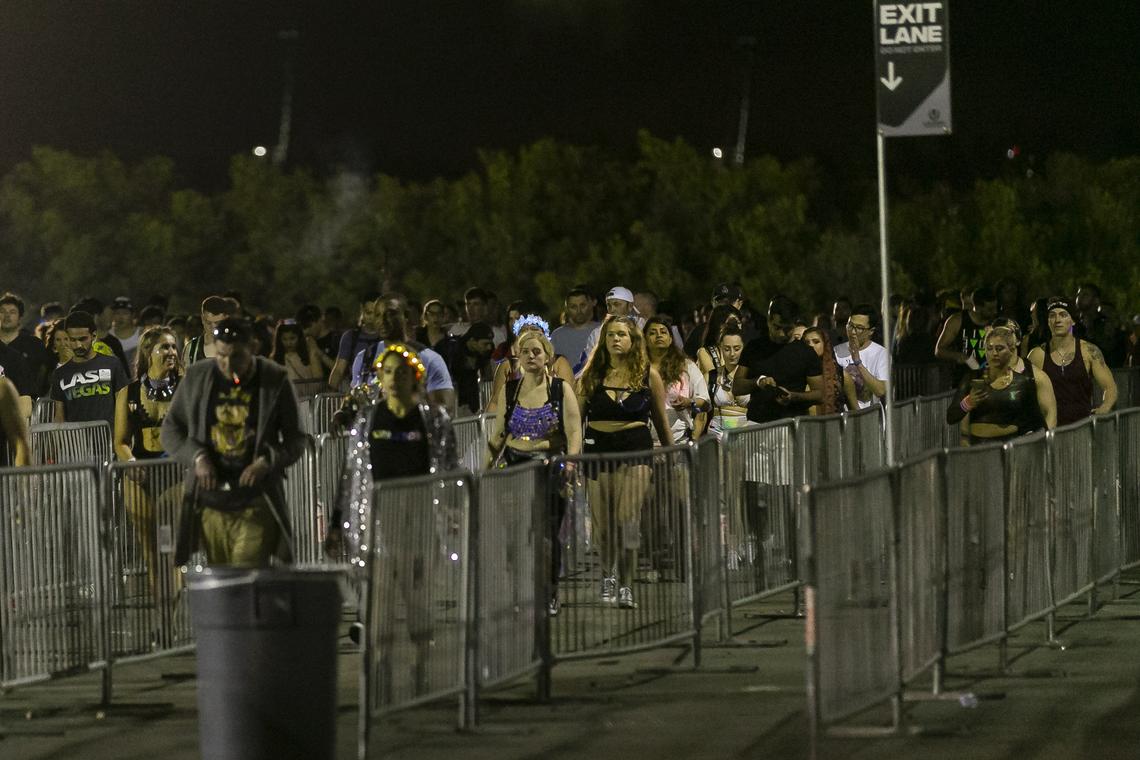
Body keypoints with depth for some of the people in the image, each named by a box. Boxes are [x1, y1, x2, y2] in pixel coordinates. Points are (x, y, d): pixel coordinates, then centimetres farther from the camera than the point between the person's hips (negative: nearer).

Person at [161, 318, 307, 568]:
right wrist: (196, 458, -7)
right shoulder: (196, 378, 4)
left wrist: (268, 460, -15)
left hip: (256, 505, -3)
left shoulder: (275, 381, -1)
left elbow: (295, 439, 5)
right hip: (211, 504, 3)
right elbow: (170, 430, 11)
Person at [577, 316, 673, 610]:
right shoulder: (592, 375, 7)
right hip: (598, 448, 2)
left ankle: (625, 585, -12)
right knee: (603, 524, 5)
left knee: (628, 519, -15)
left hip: (635, 450, -2)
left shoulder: (648, 375, 5)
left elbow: (661, 420, 12)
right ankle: (608, 575, 30)